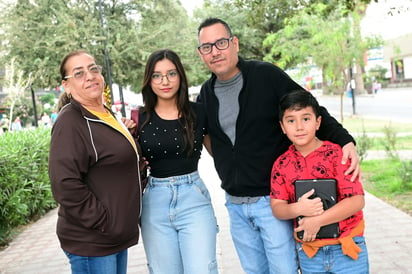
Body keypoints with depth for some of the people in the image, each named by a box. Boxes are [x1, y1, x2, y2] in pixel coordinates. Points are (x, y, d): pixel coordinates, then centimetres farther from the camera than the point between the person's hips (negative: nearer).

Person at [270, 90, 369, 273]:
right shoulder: (281, 164, 0)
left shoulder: (336, 154, -11)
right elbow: (276, 207, -1)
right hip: (308, 253, 3)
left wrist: (317, 220, -20)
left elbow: (357, 200, -16)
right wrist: (298, 209, -22)